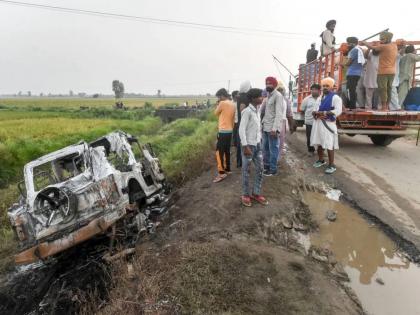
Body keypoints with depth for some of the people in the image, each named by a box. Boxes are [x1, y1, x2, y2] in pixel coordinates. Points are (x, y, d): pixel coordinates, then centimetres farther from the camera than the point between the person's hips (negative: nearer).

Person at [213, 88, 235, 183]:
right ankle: (227, 169, 24)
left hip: (223, 131, -9)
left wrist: (218, 104, 8)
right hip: (230, 130, 9)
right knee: (227, 151, 16)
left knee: (219, 152, -7)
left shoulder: (222, 103, -14)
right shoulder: (232, 104, 10)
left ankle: (222, 173, -10)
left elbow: (216, 113, -1)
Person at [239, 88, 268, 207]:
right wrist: (245, 146, -22)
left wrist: (259, 141, 15)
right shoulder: (247, 111, -15)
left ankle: (256, 193, 24)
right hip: (249, 145, -8)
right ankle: (245, 195, 18)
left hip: (258, 144, 8)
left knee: (260, 169, 11)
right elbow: (241, 130, -19)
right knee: (246, 171, 5)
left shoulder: (257, 110, 9)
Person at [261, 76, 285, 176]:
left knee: (273, 149, 2)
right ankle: (266, 165, 30)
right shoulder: (268, 95, 15)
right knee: (265, 148, 16)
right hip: (265, 126, 8)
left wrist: (275, 128, -24)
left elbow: (279, 114, -19)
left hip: (272, 127, -8)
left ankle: (273, 169, 12)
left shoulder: (278, 96, -12)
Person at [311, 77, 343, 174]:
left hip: (328, 124, -7)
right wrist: (317, 114, -11)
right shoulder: (320, 98, 18)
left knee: (329, 145, -7)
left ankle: (331, 165, 1)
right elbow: (314, 110, 13)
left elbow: (338, 111, -17)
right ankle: (321, 160, 31)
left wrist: (323, 113, -16)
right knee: (319, 143, 14)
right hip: (318, 123, 7)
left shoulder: (335, 97, -5)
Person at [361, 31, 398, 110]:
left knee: (382, 89, -5)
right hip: (392, 72, 7)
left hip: (383, 72, -7)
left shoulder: (383, 47, -12)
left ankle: (384, 107, -7)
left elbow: (372, 47, -3)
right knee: (389, 89, 12)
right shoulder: (395, 46, 9)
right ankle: (387, 106, 17)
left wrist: (365, 43, 11)